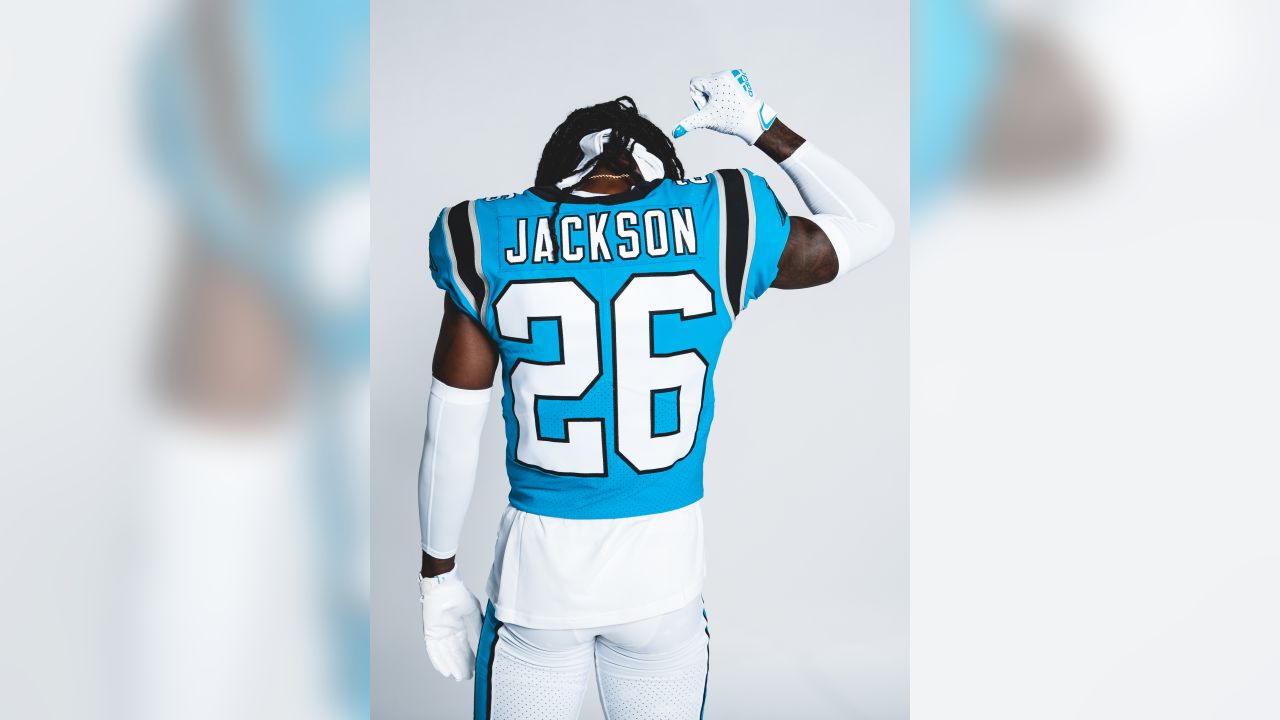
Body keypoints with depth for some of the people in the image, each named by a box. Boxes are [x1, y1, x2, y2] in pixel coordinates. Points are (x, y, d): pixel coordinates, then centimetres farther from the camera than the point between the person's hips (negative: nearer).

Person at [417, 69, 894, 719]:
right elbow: (871, 227, 12)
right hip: (666, 569, 1)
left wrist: (439, 580, 11)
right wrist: (764, 129, 19)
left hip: (538, 569, 0)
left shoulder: (489, 241, -6)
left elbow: (450, 439, -2)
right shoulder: (717, 224, -6)